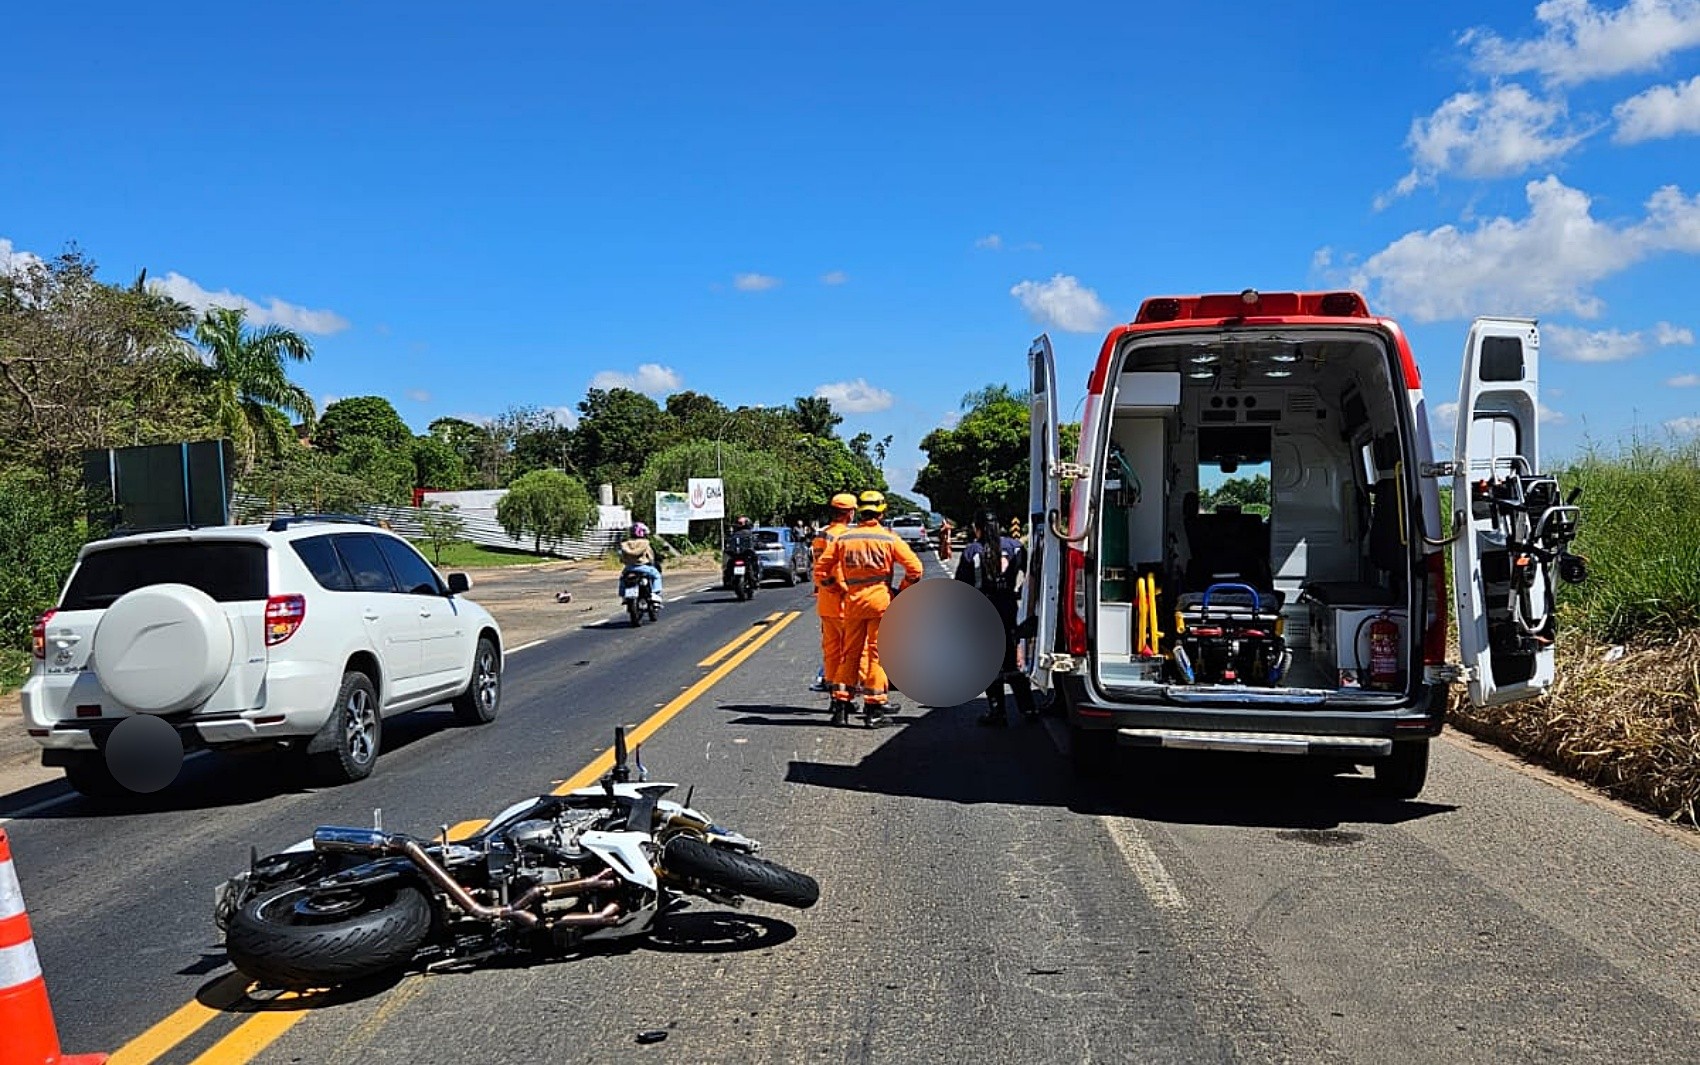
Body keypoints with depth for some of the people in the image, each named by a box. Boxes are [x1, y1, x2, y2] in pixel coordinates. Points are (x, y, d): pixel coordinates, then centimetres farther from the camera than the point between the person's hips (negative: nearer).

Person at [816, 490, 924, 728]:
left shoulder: (843, 538, 4)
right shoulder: (889, 538, -4)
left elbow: (821, 569, 4)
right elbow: (915, 568, -7)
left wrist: (839, 588, 14)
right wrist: (901, 592, 5)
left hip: (853, 601, 3)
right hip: (881, 601, -3)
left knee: (850, 653, 12)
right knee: (877, 653, 1)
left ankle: (841, 705, 13)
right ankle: (874, 710, 1)